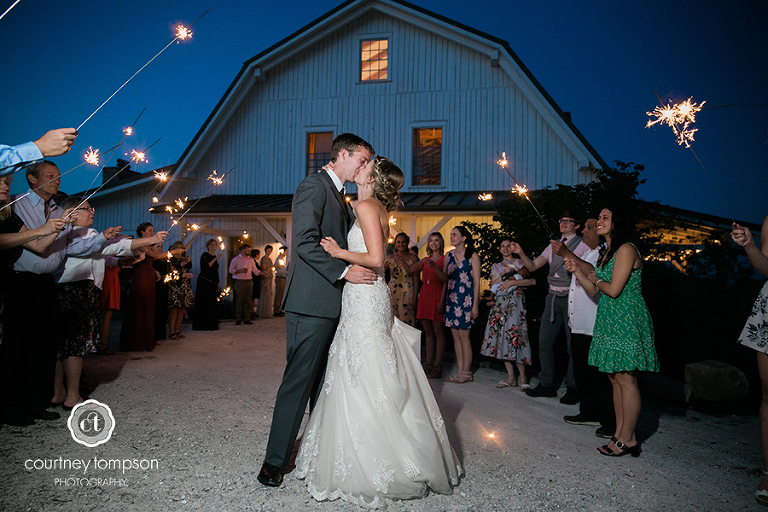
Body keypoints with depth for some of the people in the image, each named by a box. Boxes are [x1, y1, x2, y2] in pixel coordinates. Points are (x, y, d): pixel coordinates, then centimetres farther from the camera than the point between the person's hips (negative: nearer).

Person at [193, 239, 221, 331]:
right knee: (203, 303, -6)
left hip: (213, 284, 7)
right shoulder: (204, 255, -5)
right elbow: (206, 267, -20)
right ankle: (201, 325, -2)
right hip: (204, 283, -7)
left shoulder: (215, 257, 17)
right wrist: (215, 259, -25)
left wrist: (218, 284, 19)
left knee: (212, 305, 5)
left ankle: (212, 325, 10)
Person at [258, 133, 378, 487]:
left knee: (326, 382, 14)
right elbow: (306, 242, -18)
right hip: (311, 302, -9)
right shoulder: (313, 186, -7)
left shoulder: (339, 196, 22)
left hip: (333, 304, 9)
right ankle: (275, 461, 7)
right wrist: (344, 271, -20)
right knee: (298, 381, -4)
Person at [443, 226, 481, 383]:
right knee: (455, 336, 6)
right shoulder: (449, 256, 11)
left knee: (463, 336, -5)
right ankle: (460, 371, 13)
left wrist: (475, 305, -10)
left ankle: (466, 373, 4)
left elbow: (477, 281, -5)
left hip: (466, 299, -5)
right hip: (451, 299, 5)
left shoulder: (473, 256, -3)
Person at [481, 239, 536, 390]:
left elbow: (533, 281, -5)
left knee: (515, 337, -13)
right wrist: (505, 274, -4)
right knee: (502, 338, -1)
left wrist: (512, 282, -11)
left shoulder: (520, 263, 8)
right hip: (499, 304, 4)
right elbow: (493, 285, 8)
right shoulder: (496, 266, 20)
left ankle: (523, 377, -3)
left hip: (515, 303, -4)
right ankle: (511, 378, 5)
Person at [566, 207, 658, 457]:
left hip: (626, 321, -10)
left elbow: (614, 290, -18)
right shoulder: (606, 252, 18)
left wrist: (595, 278, 0)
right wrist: (577, 271, 4)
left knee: (625, 379, -5)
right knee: (615, 378, 10)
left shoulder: (626, 250, -12)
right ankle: (620, 435, 16)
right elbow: (595, 291, 15)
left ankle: (627, 439, 2)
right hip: (609, 321, 10)